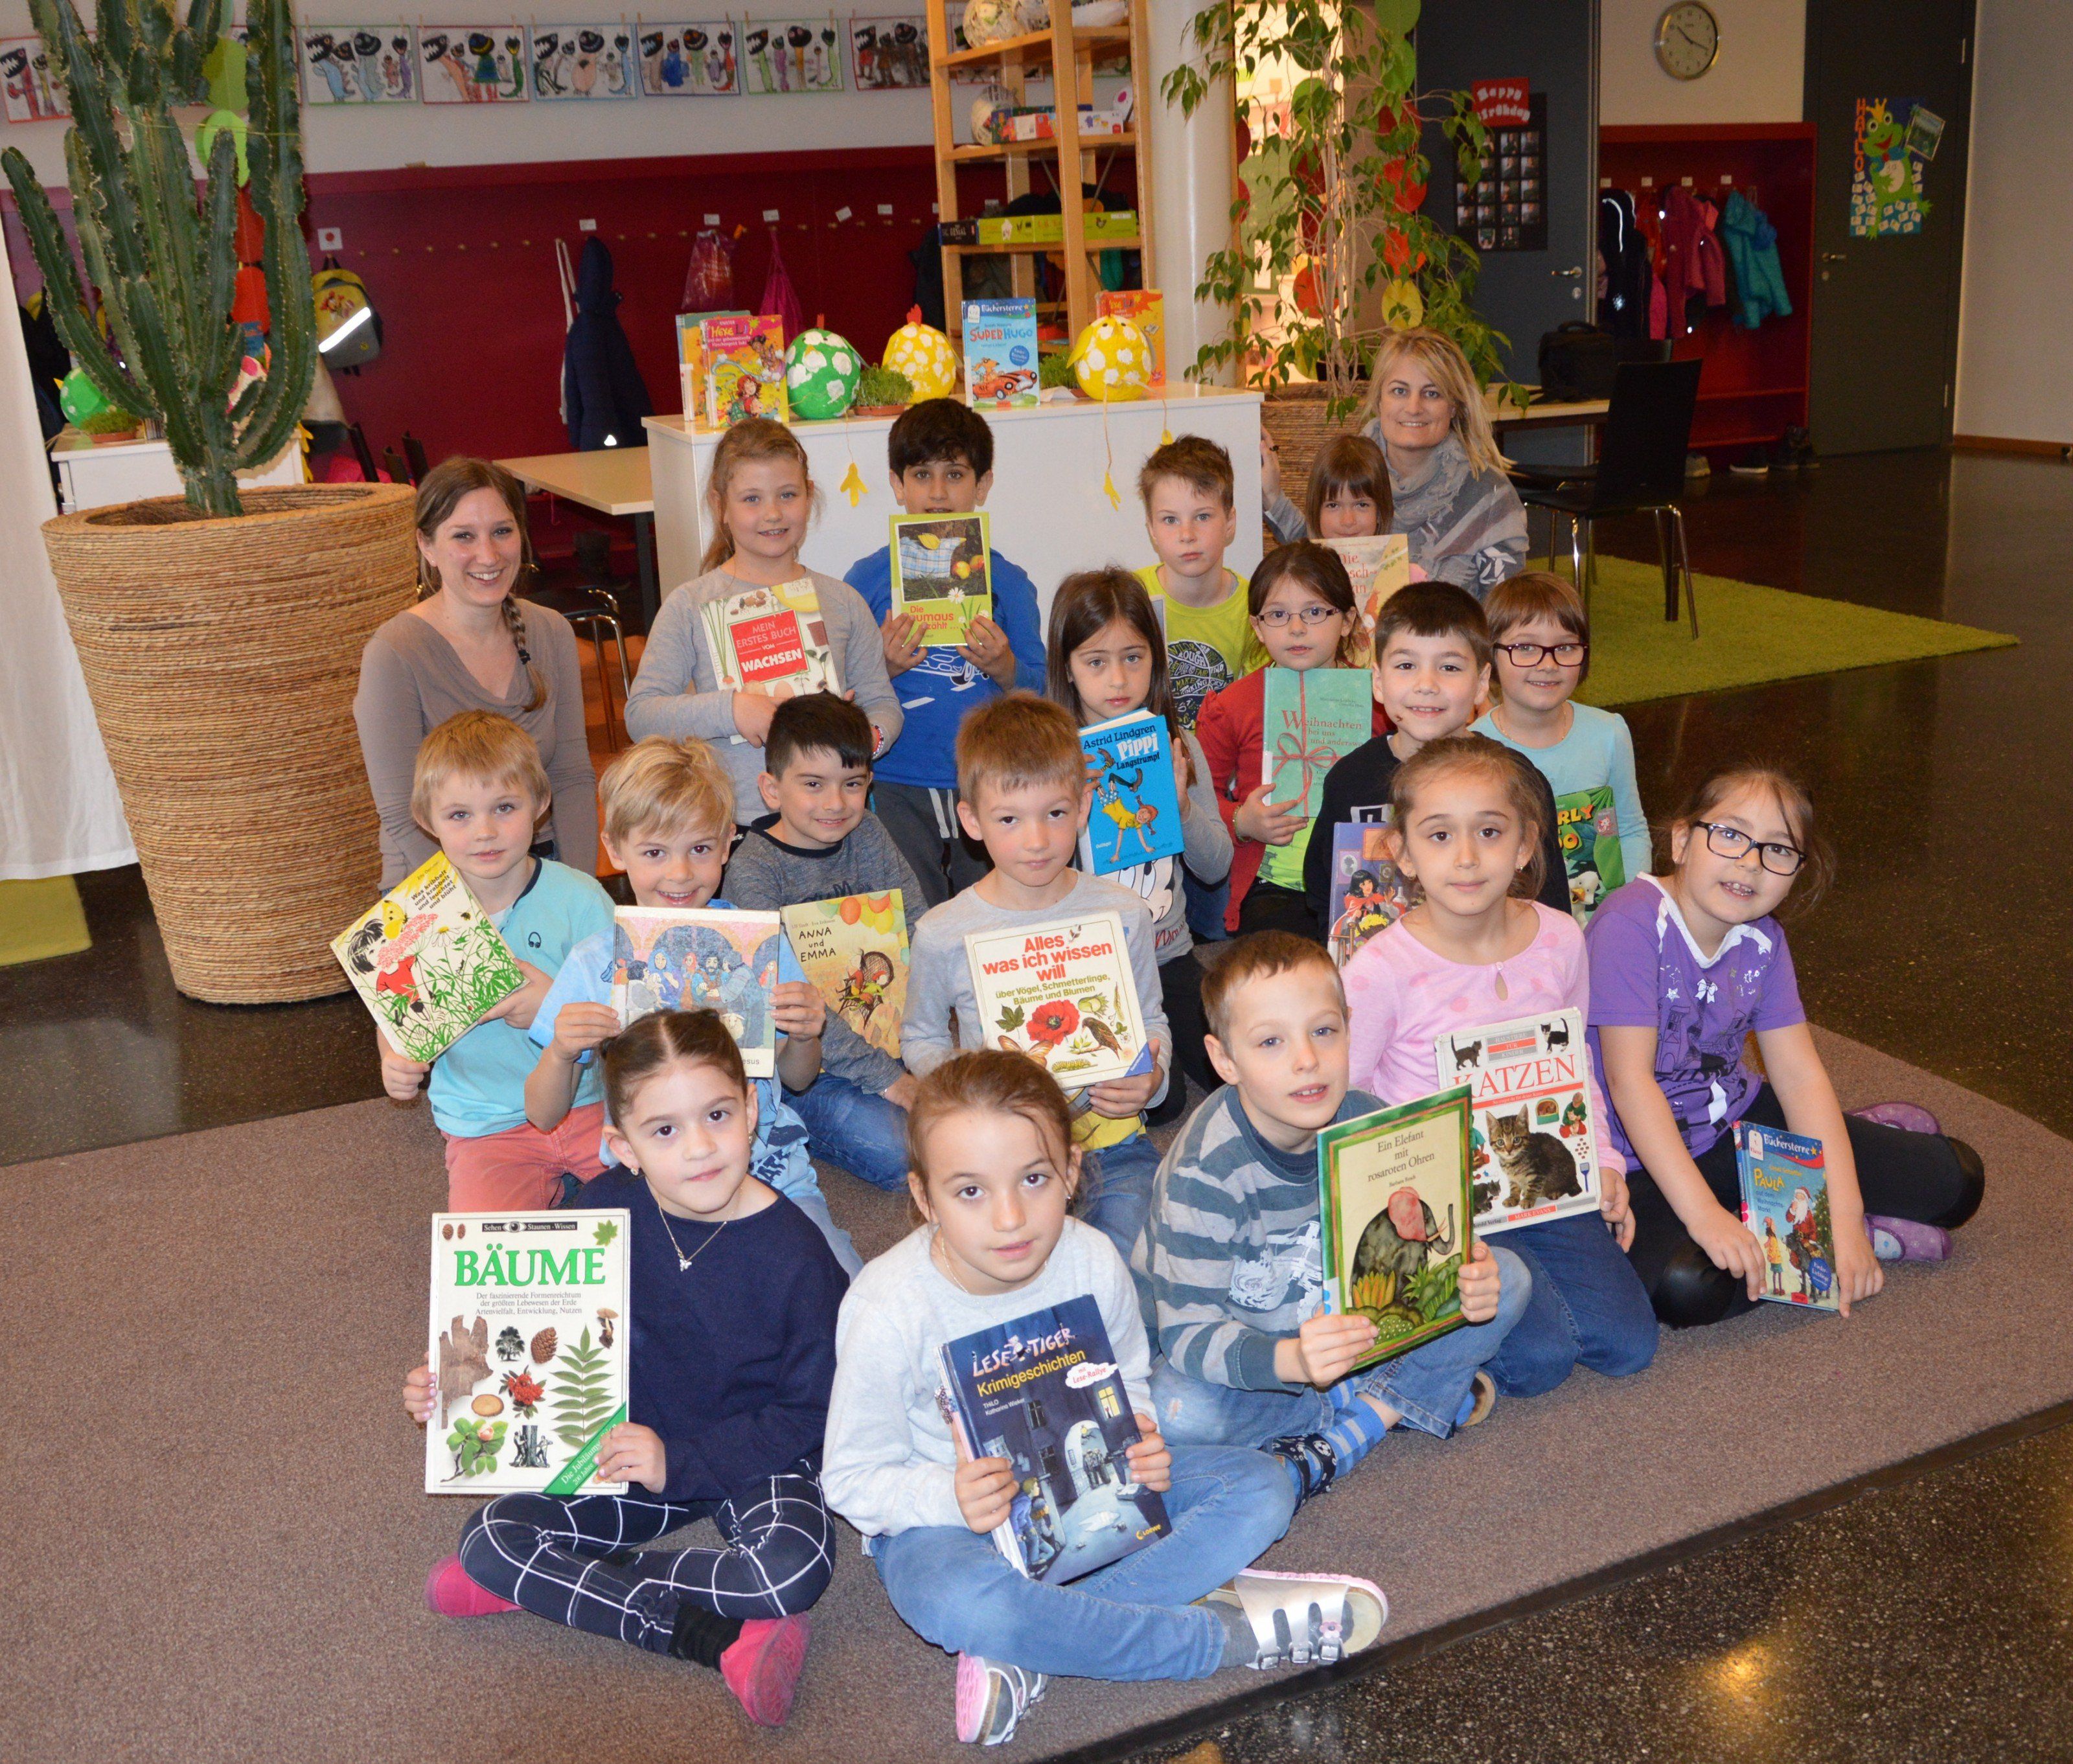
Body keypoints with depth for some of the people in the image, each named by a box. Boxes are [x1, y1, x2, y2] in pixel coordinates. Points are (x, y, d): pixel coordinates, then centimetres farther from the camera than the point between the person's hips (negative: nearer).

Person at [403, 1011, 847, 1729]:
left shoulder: (791, 1251, -21)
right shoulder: (603, 1209, -11)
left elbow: (809, 1412, -15)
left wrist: (681, 1461, -23)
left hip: (757, 1455, -4)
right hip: (633, 1446, 4)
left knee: (795, 1564, -34)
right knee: (488, 1536, -16)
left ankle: (546, 1583, -16)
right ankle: (722, 1637, -21)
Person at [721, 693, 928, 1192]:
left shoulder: (868, 836, 2)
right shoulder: (752, 869, -15)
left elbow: (920, 935, -3)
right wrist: (880, 1074, -26)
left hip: (882, 1032, 5)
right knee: (896, 1154, -23)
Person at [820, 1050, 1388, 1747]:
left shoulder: (1093, 1263, -14)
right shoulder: (887, 1312, -25)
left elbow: (1126, 1386, 5)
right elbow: (853, 1478, -16)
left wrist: (1139, 1443, -18)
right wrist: (949, 1497, -35)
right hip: (943, 1518, -5)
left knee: (1260, 1487, -12)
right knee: (960, 1602, -41)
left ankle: (1026, 1653, -25)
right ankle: (1229, 1631, -22)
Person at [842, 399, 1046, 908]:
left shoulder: (1008, 582, 8)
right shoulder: (867, 578, 5)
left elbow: (1039, 692, 5)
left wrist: (1005, 667, -13)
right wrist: (880, 668, -14)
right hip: (899, 786, -1)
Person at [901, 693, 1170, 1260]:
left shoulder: (1123, 915, 0)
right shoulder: (943, 936, -4)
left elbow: (1151, 1021, 15)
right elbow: (920, 1039, 12)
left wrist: (1151, 1079, -7)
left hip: (1111, 1143, 2)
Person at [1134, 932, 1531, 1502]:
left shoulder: (1368, 1124, -15)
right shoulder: (1204, 1172, -29)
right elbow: (1188, 1333, -31)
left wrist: (1468, 1279, -30)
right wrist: (1292, 1360, -50)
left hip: (1344, 1321, 4)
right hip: (1241, 1343, -4)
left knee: (1508, 1279, -10)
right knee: (1174, 1407, -37)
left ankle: (1343, 1439, -16)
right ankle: (1407, 1396, -16)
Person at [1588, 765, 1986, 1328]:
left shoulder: (1762, 940, -1)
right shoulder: (1633, 923, -23)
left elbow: (1800, 1074, -5)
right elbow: (1629, 1079, -27)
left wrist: (1845, 1216, -15)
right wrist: (1704, 1214, -34)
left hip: (1739, 1120, 6)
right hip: (1645, 1159, -6)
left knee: (1955, 1180, -1)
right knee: (1687, 1286, -37)